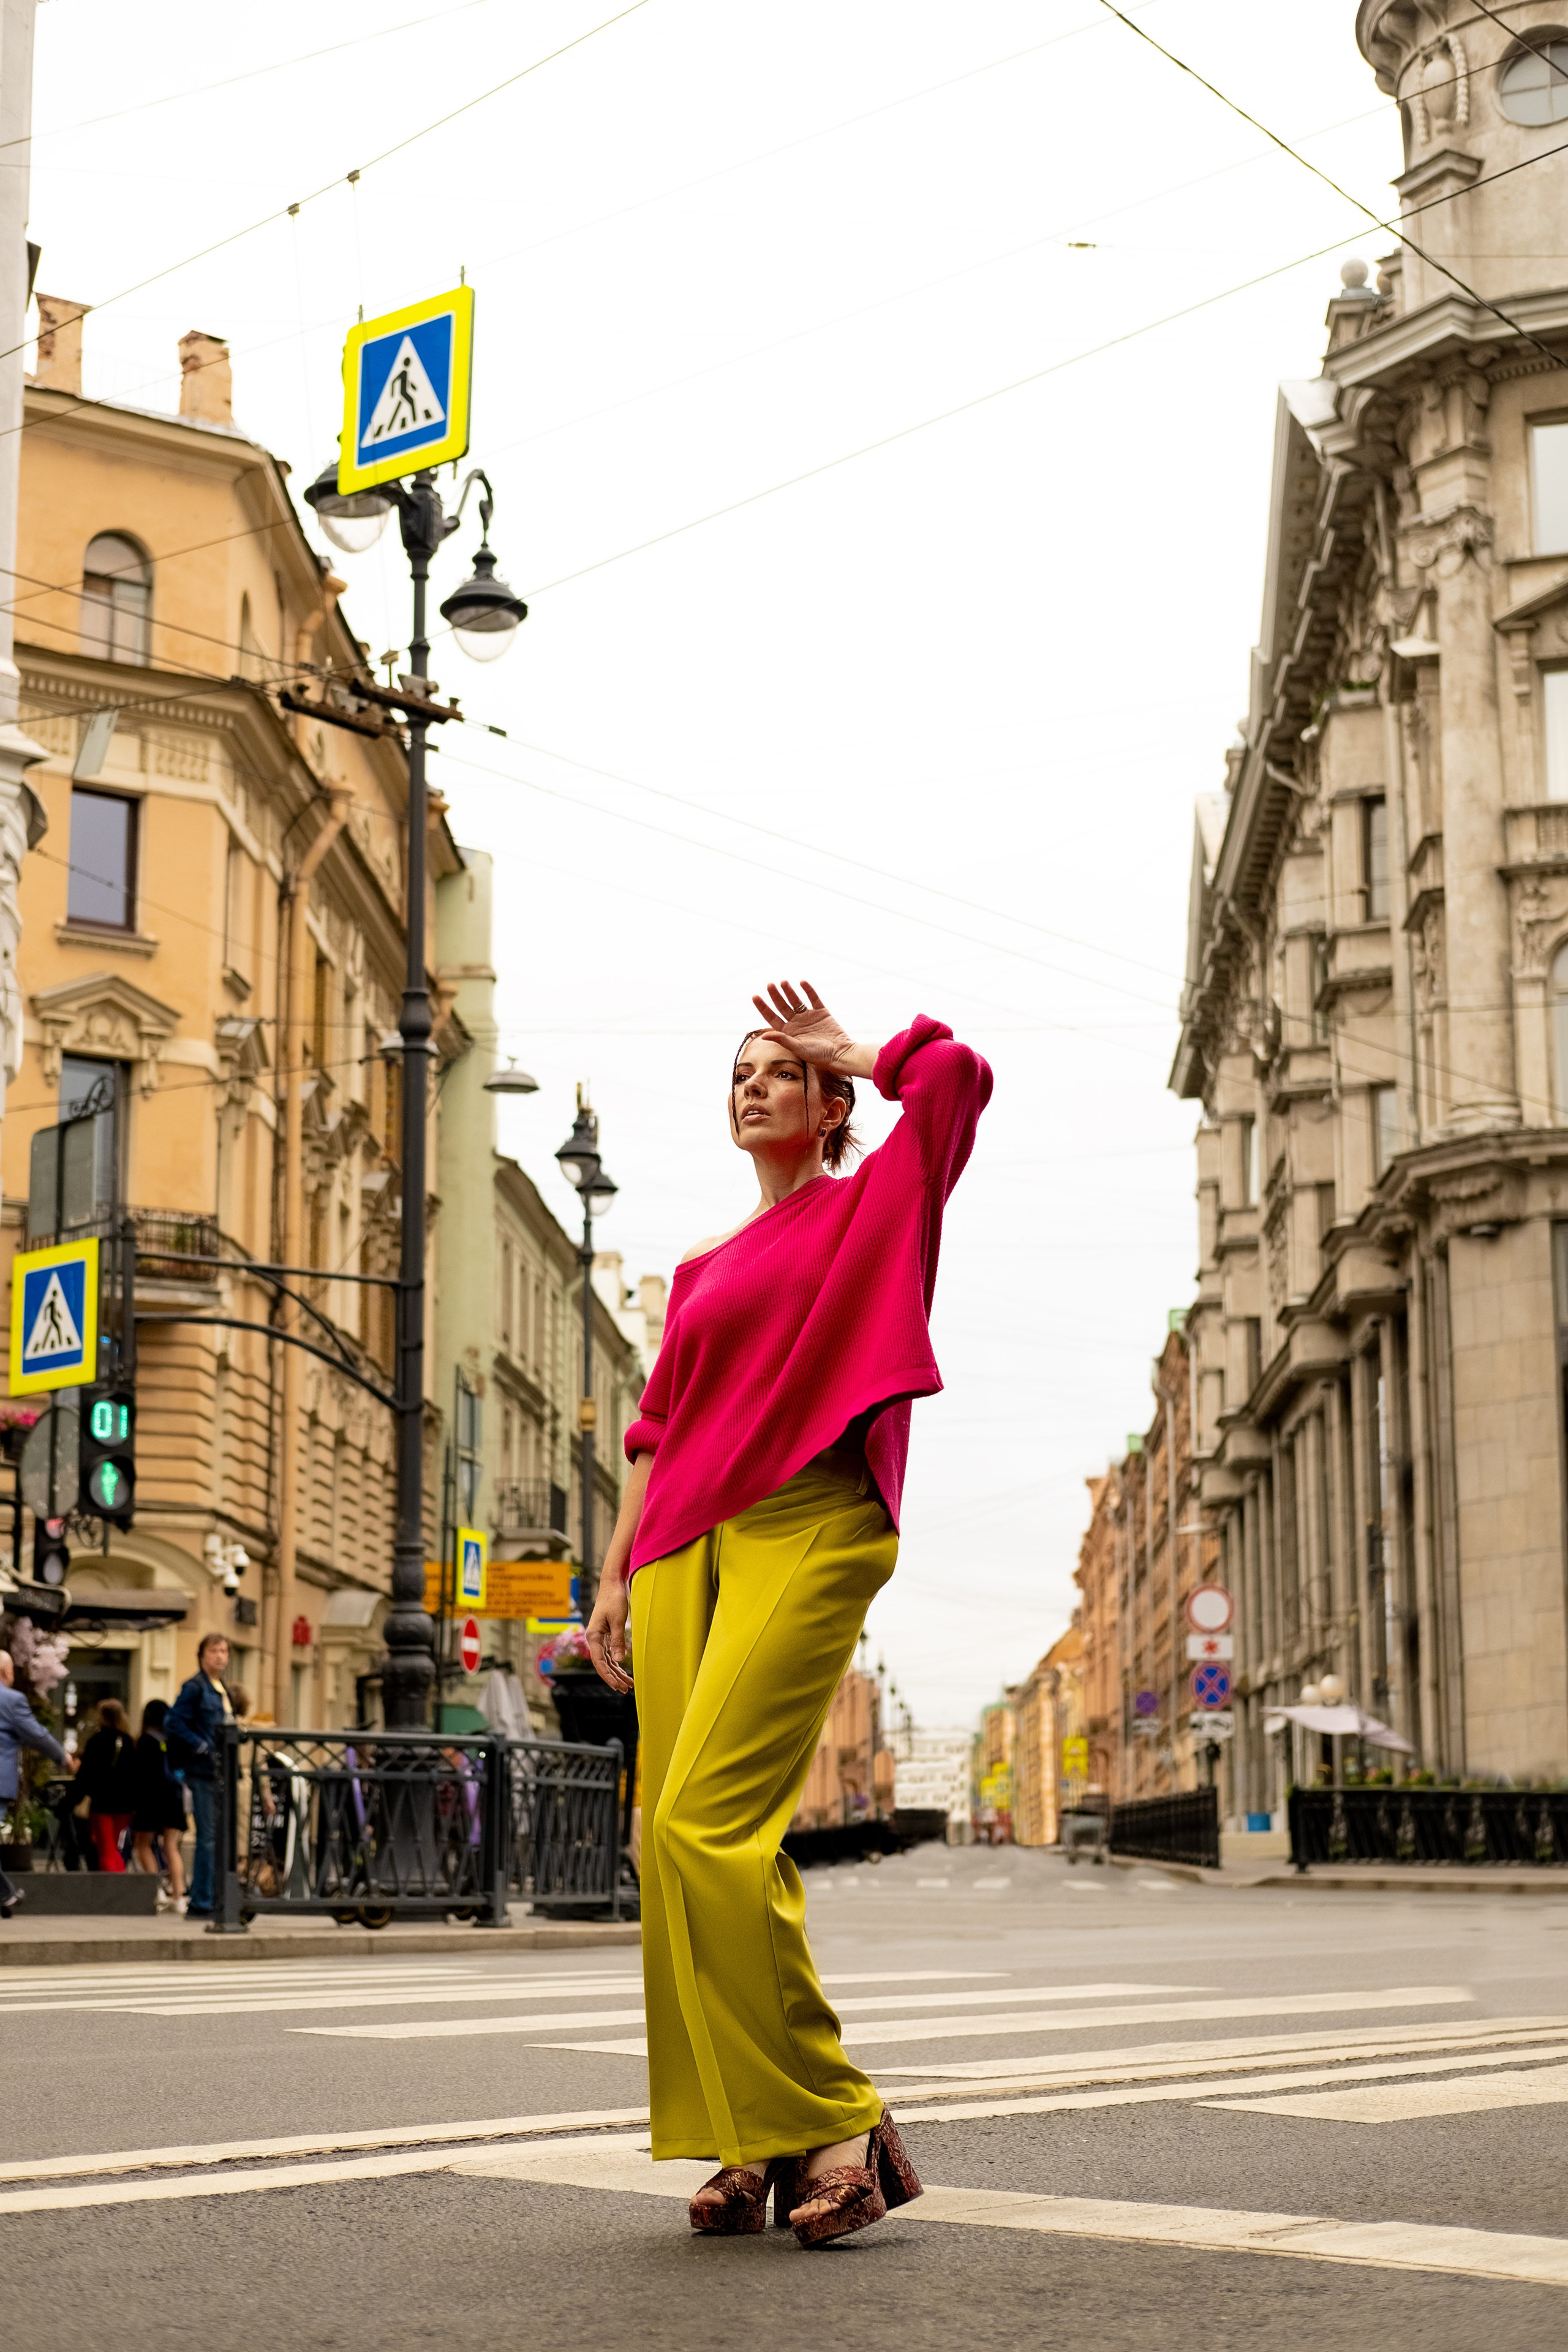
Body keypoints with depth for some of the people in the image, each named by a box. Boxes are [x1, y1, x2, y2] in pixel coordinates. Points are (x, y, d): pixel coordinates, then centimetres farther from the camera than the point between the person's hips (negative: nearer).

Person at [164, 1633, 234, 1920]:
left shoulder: (222, 1691, 18)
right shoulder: (195, 1688, -8)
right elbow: (174, 1722, -18)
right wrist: (201, 1747, -19)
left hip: (221, 1773, 9)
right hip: (203, 1772, -9)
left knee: (220, 1838, 10)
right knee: (208, 1837, -9)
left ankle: (213, 1900, 17)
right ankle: (201, 1903, -5)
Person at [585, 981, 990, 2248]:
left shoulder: (874, 1204, 11)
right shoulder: (703, 1270, 26)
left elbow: (959, 1073, -3)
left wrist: (853, 1055, 14)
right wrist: (616, 1572, 14)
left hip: (808, 1527, -6)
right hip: (687, 1541, 6)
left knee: (707, 1823, -20)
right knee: (682, 1839, -3)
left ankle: (836, 2120, -11)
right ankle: (751, 2145, 2)